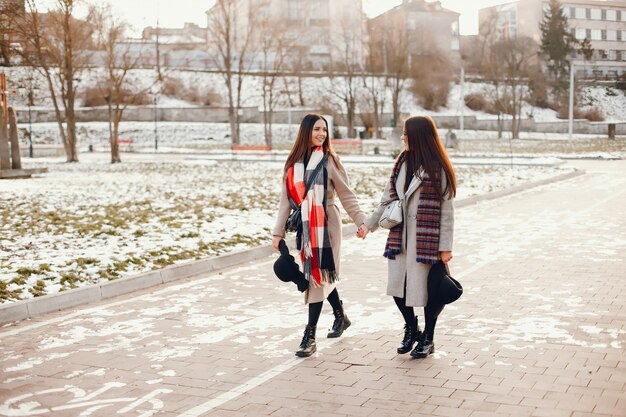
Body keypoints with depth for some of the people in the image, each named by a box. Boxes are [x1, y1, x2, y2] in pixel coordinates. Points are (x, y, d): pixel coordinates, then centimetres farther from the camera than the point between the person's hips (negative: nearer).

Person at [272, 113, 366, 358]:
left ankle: (310, 336, -4)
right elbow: (286, 200, 10)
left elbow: (346, 195, 0)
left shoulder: (329, 160, -1)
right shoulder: (293, 163, 9)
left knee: (318, 275, -7)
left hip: (325, 225, -4)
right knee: (321, 274, 13)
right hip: (304, 227, 4)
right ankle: (340, 317, 36)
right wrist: (278, 232, 8)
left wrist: (361, 221, -7)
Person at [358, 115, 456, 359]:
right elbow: (389, 198, 16)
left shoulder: (438, 169, -8)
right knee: (397, 285, 5)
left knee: (429, 288, 3)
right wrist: (369, 224, 13)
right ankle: (411, 330, 29)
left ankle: (428, 338, 23)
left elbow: (446, 209, -8)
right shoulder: (403, 163, 11)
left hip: (427, 238, -6)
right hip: (400, 236, 6)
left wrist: (445, 246, -11)